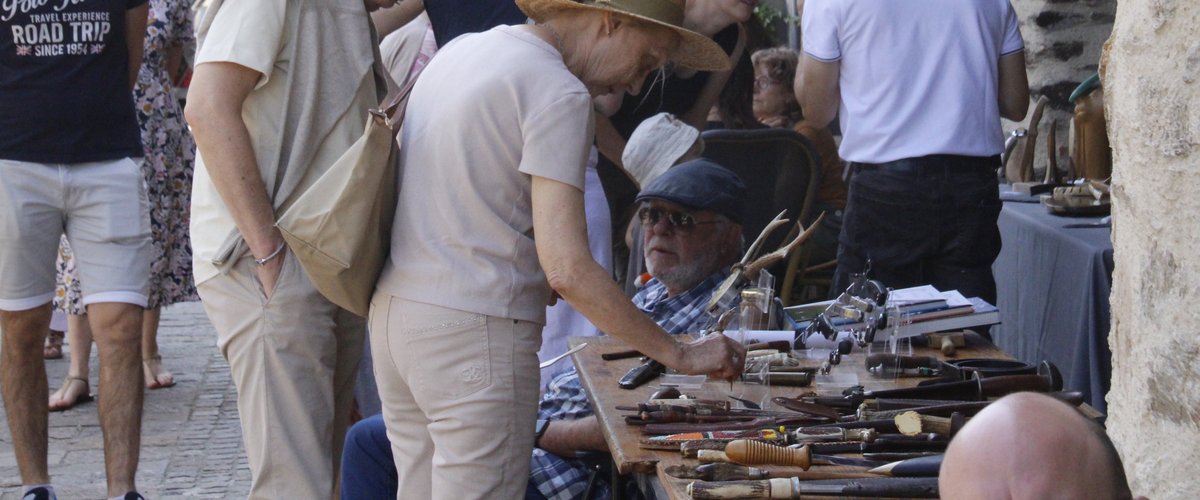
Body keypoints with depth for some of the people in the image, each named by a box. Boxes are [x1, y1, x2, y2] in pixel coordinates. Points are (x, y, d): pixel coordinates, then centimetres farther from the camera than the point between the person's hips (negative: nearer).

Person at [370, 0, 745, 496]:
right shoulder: (558, 93, -14)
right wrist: (679, 354, -14)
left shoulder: (459, 49, 13)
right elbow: (567, 269, -21)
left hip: (393, 307, 9)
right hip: (473, 333, -9)